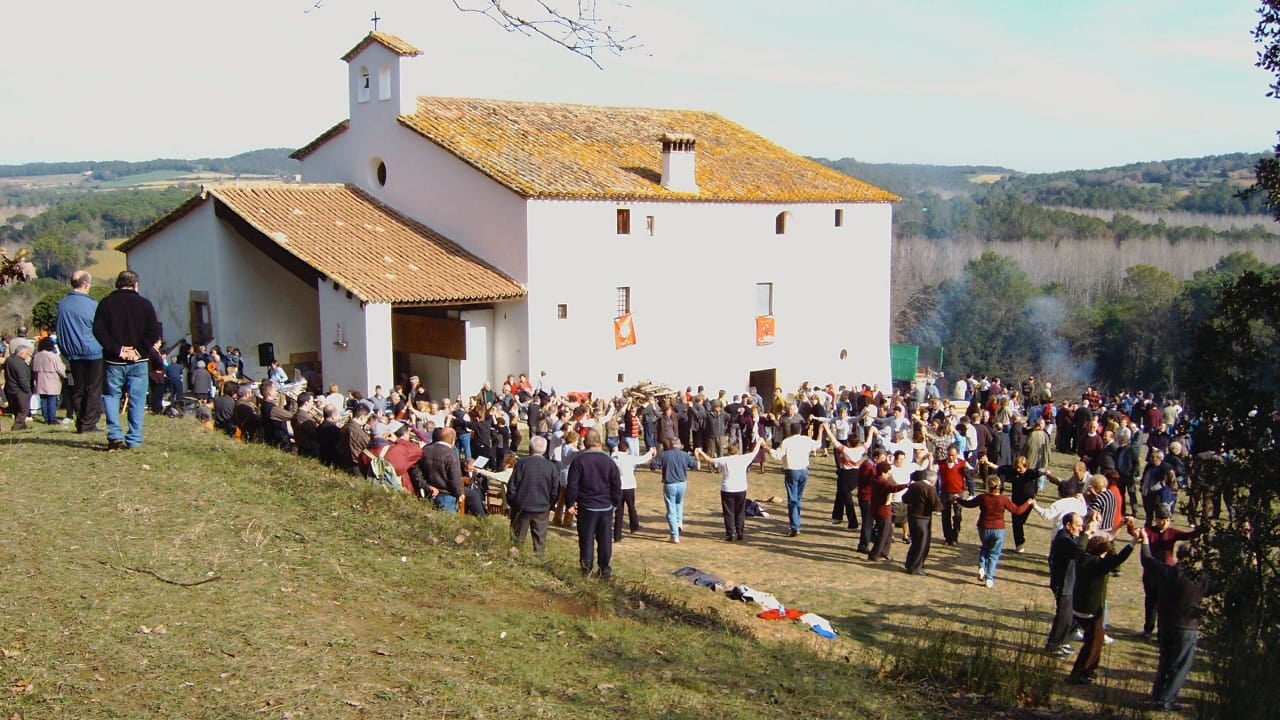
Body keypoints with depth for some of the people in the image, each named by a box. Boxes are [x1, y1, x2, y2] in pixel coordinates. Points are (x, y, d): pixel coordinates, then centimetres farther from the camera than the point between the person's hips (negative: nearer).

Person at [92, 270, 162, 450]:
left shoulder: (106, 303, 2)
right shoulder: (145, 304, 1)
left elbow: (98, 331, -6)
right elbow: (154, 333, -5)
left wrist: (117, 350, -8)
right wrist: (138, 351, -4)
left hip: (113, 361, 0)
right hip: (138, 361, 0)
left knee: (111, 395, 10)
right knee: (137, 400, 6)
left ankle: (115, 435, -4)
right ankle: (134, 440, 5)